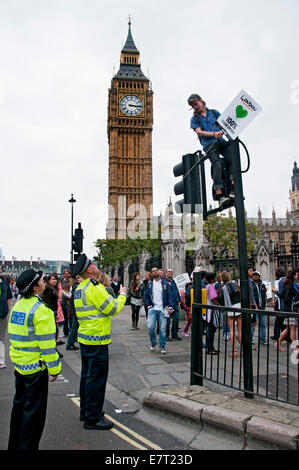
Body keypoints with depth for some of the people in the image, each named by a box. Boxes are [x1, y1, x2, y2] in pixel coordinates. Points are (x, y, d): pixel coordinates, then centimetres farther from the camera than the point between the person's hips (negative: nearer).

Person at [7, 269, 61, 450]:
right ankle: (28, 446, 15)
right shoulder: (40, 309, -20)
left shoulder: (17, 306, 6)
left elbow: (14, 336, 14)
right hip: (35, 367, -8)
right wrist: (54, 368, -11)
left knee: (20, 404, 22)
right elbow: (46, 343, -20)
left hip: (18, 365, 9)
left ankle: (14, 444, 36)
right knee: (34, 410, 5)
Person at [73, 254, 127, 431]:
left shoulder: (80, 289, 10)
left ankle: (86, 411, 33)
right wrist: (122, 295, -3)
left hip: (85, 338, 10)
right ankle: (93, 418, 9)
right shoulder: (95, 288, -20)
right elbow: (113, 309, -18)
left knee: (87, 375, 20)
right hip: (97, 339, -10)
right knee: (97, 378, 0)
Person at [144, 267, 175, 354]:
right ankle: (153, 342, 17)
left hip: (162, 309, -1)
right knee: (150, 327, -8)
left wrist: (170, 307, -7)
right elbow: (146, 296, 12)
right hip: (153, 309, 1)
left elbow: (170, 296, 3)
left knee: (162, 329, 1)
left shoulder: (165, 284, 4)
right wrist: (149, 306, -1)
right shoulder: (149, 284, 8)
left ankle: (162, 346, 15)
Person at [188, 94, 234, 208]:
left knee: (233, 159, -22)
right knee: (217, 165, -24)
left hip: (222, 141, 3)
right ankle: (220, 196, -31)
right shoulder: (194, 119, 17)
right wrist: (213, 134, -14)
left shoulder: (214, 112, 25)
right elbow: (199, 132, 1)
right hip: (209, 145, -3)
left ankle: (233, 190, -28)